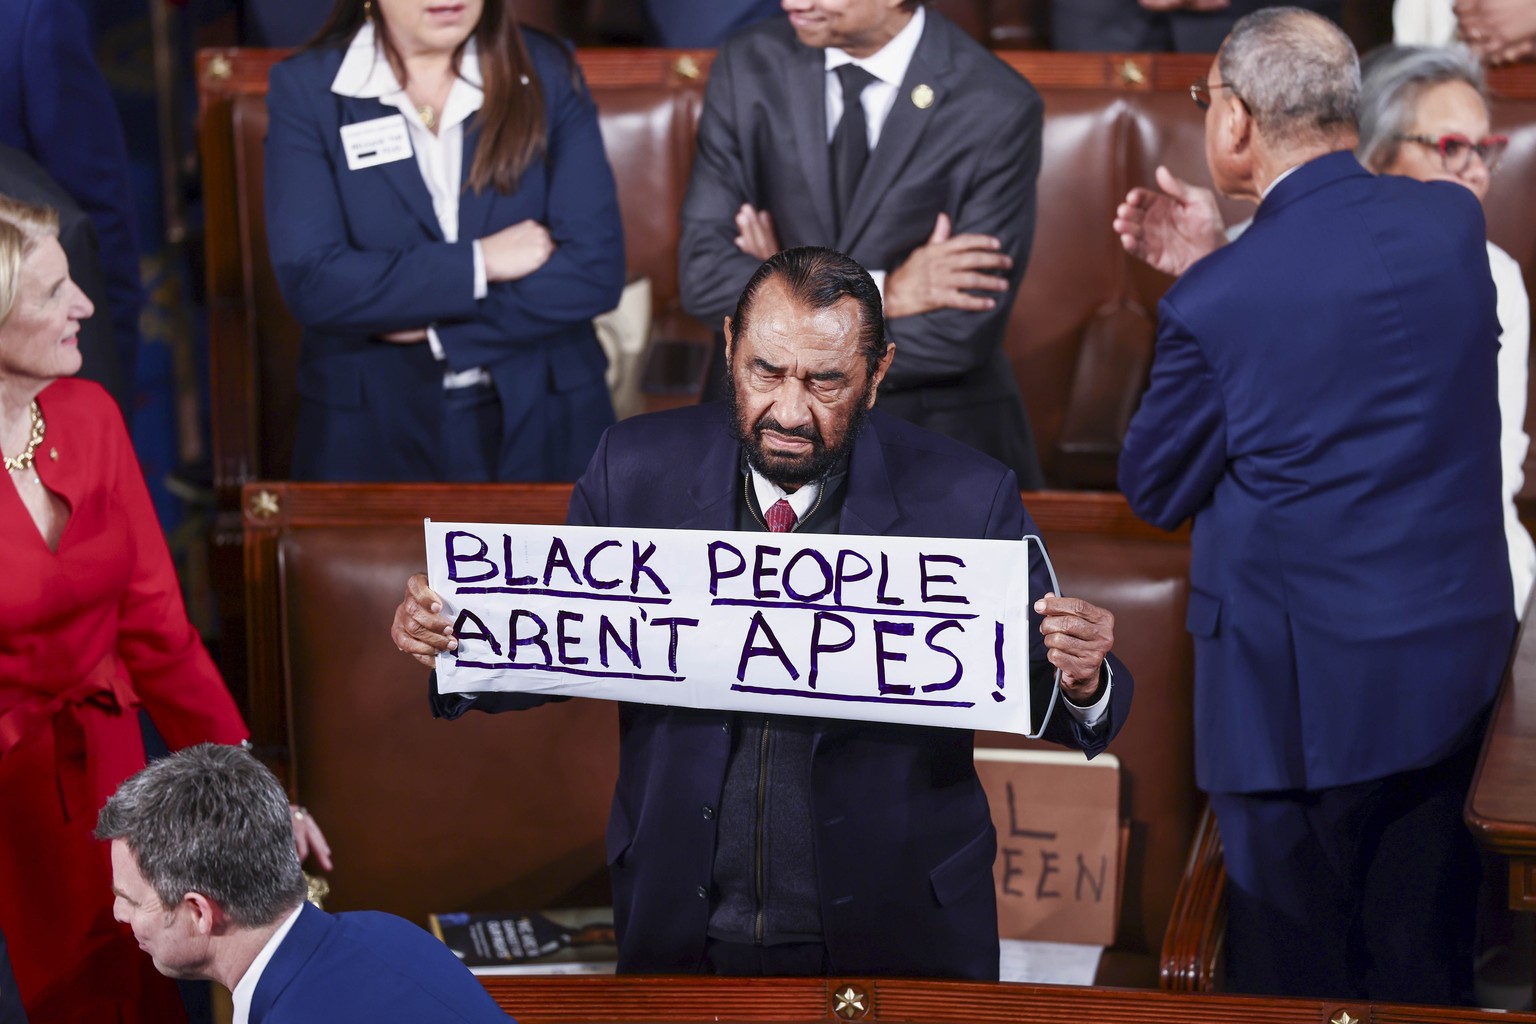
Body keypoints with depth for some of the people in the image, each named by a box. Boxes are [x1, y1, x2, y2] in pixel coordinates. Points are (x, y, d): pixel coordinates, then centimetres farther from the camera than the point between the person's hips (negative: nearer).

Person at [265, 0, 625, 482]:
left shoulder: (547, 76, -2)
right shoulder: (305, 90, -5)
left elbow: (595, 270, -10)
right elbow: (309, 283, -15)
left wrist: (437, 329, -16)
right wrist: (479, 263, -17)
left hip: (541, 426, 1)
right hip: (372, 436, -1)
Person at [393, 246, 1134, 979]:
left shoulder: (967, 499, -11)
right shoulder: (637, 469, -5)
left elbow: (1039, 694, -7)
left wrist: (1083, 679, -30)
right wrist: (453, 636, -19)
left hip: (893, 931, -1)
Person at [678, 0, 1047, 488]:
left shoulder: (999, 109, -13)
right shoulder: (748, 67, -4)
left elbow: (963, 335, -16)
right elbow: (702, 273, -8)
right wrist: (878, 293, -17)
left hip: (933, 447, -2)